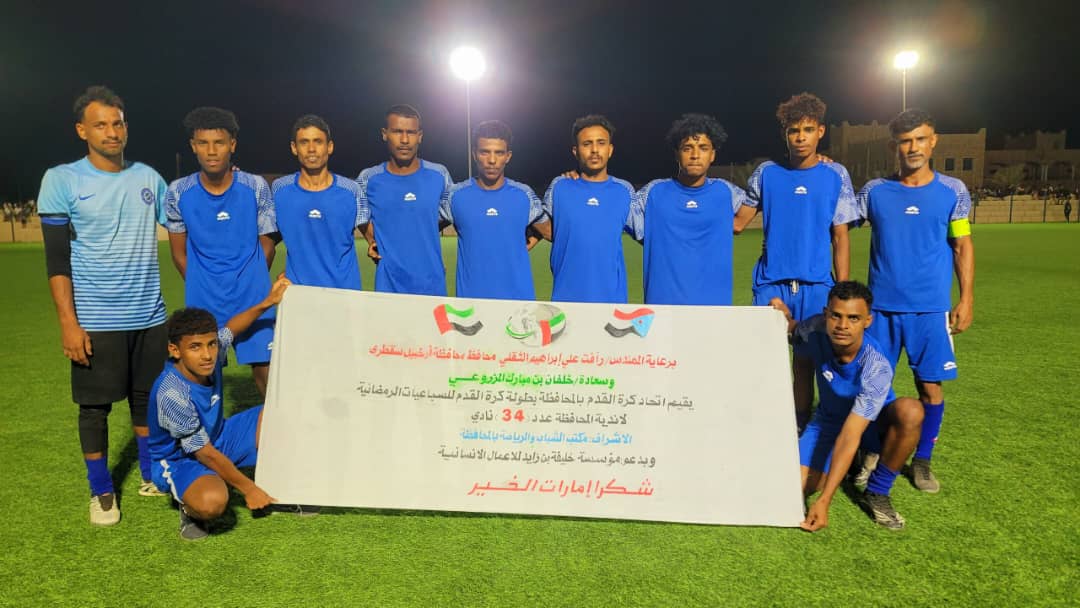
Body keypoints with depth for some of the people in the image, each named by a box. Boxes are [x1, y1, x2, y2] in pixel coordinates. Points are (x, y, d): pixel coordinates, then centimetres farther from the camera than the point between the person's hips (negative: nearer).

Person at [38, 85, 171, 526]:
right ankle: (101, 491, 22)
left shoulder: (148, 177, 6)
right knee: (95, 406, 6)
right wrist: (68, 322, -11)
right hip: (94, 320, -3)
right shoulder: (62, 180, -4)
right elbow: (57, 260, -6)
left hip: (149, 316, 3)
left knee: (147, 398, 13)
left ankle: (152, 476, 29)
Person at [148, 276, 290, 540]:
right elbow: (206, 455, -26)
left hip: (217, 438, 8)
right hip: (180, 460, -8)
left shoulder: (211, 354, -16)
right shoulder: (171, 395, -34)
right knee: (213, 501, -40)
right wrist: (248, 489, -18)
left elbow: (228, 330, 11)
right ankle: (191, 508, -1)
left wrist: (267, 303, 2)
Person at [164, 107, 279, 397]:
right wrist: (204, 287, 10)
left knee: (266, 369, -2)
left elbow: (267, 244, 5)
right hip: (202, 303, 1)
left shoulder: (256, 187, -5)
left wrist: (250, 283, 9)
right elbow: (180, 253, 8)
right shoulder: (178, 192, -2)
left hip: (252, 299, -1)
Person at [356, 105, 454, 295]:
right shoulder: (368, 179, -1)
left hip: (432, 284, 1)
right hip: (389, 284, 0)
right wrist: (372, 241, 1)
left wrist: (424, 234, 2)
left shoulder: (439, 175, -1)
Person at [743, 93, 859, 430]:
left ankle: (801, 430, 22)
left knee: (805, 362, 8)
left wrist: (842, 291, -1)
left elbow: (840, 238, 3)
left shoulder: (836, 175, 3)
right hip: (771, 283, 0)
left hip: (816, 286, 0)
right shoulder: (766, 173, 3)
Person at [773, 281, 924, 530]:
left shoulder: (877, 367, -35)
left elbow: (849, 435, -39)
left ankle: (876, 493, -15)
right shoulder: (815, 331, -25)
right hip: (829, 419, 3)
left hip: (874, 421, -3)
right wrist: (785, 319, -21)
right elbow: (796, 331, 5)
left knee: (910, 411, -39)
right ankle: (856, 463, 17)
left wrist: (824, 501, -42)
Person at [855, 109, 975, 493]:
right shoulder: (875, 191, 3)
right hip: (881, 307, 1)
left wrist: (966, 299, 1)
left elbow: (963, 246, 6)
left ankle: (922, 461, 21)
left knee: (930, 386, 3)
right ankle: (872, 454, 23)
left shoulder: (952, 191, 2)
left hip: (931, 309, 0)